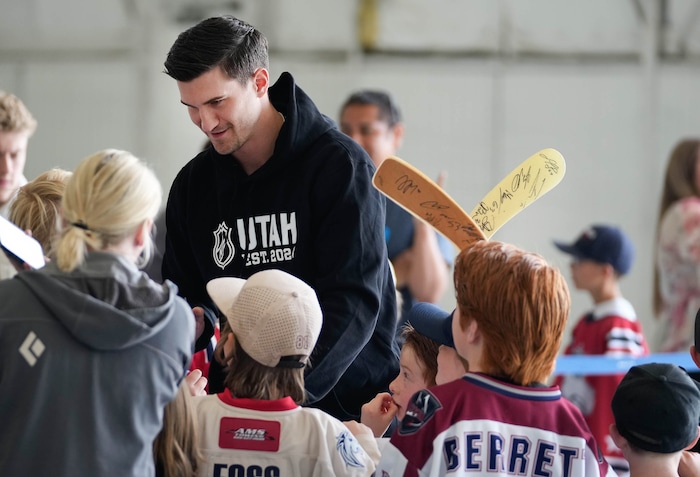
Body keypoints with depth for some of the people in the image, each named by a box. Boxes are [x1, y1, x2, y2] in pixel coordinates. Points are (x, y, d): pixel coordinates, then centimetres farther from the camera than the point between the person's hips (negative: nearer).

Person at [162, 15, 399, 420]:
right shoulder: (193, 184, 11)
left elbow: (353, 300, -15)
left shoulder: (341, 166, -7)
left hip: (347, 402, -6)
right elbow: (184, 292, 19)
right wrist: (201, 320, -7)